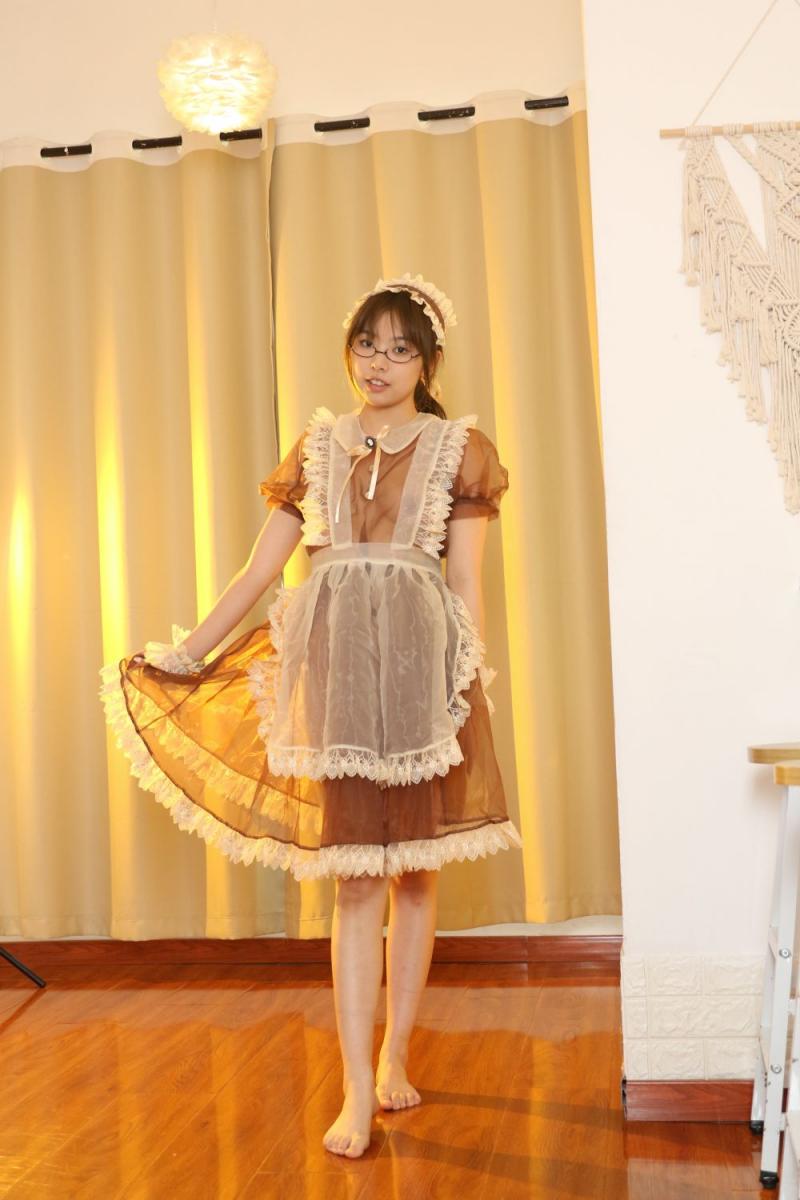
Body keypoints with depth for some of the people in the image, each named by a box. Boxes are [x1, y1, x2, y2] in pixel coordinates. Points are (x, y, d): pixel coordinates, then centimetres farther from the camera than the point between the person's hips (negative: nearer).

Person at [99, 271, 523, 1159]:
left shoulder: (458, 449, 7)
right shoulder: (317, 447, 12)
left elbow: (465, 586, 4)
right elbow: (259, 569, 11)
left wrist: (473, 689, -2)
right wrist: (184, 654, 10)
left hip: (421, 661, -1)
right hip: (336, 663, 1)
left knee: (413, 870, 6)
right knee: (353, 876, 0)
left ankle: (393, 1054, 23)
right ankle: (358, 1091, 4)